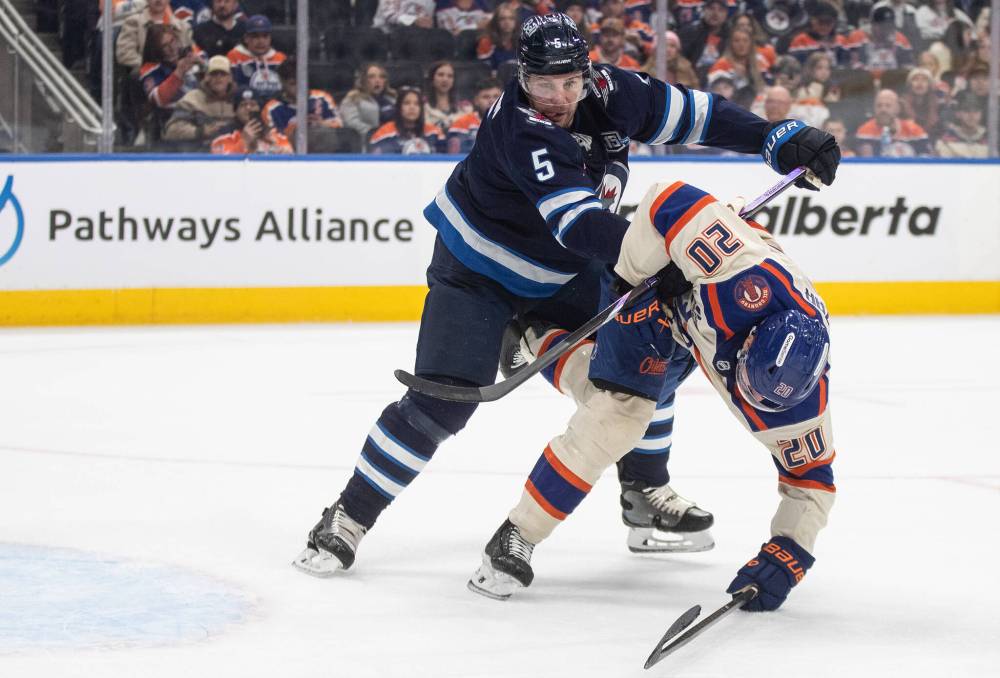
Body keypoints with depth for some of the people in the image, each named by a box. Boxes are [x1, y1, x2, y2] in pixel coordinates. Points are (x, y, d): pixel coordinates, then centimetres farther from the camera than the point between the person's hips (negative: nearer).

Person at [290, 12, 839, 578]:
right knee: (445, 399, -17)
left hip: (561, 273, 7)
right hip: (477, 271, -7)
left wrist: (781, 139, -9)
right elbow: (577, 221, -45)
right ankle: (348, 519, -7)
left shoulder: (611, 94, -15)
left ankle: (647, 490, 20)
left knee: (645, 352, 3)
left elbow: (690, 113, -3)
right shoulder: (520, 129, -34)